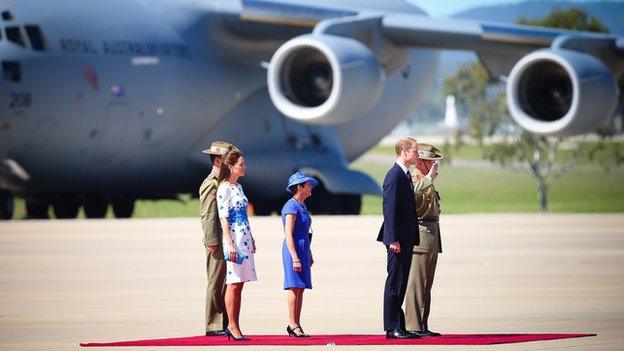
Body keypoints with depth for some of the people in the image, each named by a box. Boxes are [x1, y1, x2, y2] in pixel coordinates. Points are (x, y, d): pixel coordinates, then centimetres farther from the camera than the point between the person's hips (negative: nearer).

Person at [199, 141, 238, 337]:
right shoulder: (211, 184, -10)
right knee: (216, 284, -6)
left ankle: (224, 324, 14)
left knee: (226, 284, 10)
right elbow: (207, 216, -16)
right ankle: (212, 326, -4)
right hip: (218, 243, -9)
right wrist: (213, 243, -20)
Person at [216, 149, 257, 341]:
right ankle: (232, 326, -6)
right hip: (234, 238, -9)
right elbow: (223, 219, -15)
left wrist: (251, 239, 21)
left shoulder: (238, 187, 16)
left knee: (239, 284, 7)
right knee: (233, 283, -7)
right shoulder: (224, 189, -10)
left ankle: (234, 326, 9)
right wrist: (230, 244, -20)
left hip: (244, 238, 9)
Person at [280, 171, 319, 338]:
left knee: (300, 288, 7)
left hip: (303, 250, 9)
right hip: (294, 250, -9)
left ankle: (296, 324, 8)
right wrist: (295, 258, -21)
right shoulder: (291, 206, -11)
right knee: (294, 286, -10)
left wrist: (309, 256, 25)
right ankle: (292, 324, -10)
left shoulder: (302, 206, 18)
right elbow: (288, 234, -16)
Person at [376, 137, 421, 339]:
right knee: (394, 284, -6)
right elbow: (390, 209, -18)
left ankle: (398, 327, 15)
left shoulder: (406, 175, 17)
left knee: (401, 284, 11)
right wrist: (393, 239, -22)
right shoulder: (394, 176, -14)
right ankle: (392, 328, -4)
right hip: (397, 239, -10)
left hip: (406, 239, 10)